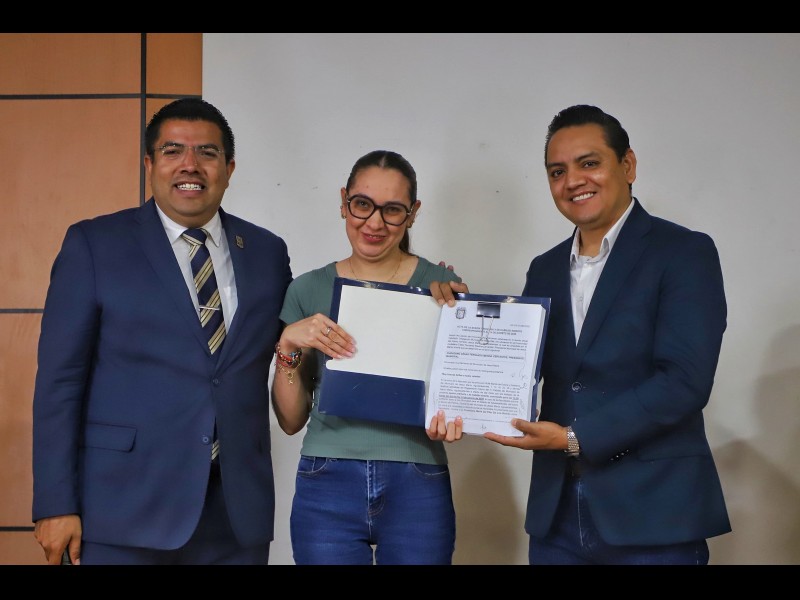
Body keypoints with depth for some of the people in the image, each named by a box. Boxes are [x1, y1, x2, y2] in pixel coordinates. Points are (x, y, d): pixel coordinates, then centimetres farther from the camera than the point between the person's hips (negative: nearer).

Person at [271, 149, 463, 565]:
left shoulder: (441, 285, 1)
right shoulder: (308, 291, 4)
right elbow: (291, 420, 6)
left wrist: (449, 421, -13)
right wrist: (287, 346, -11)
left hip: (417, 488, 0)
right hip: (327, 487, 1)